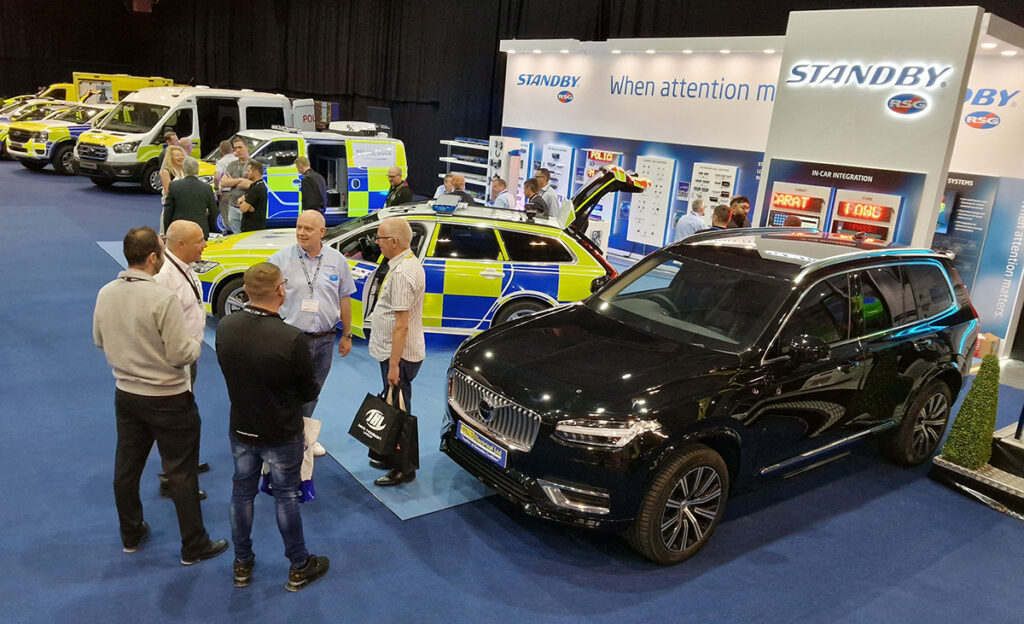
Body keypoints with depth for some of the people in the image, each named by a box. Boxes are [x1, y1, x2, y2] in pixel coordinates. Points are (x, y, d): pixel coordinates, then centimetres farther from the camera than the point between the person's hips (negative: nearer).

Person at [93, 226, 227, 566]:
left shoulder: (105, 294, -4)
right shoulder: (162, 299, -25)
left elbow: (99, 340, 10)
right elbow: (180, 354, -22)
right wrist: (194, 344, -2)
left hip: (126, 395, 7)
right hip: (168, 400, -6)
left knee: (127, 466, 20)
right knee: (181, 473, 6)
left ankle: (131, 534, 39)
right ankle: (194, 546, 18)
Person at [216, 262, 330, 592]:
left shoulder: (225, 327, -15)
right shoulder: (293, 339, -30)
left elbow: (228, 369, 1)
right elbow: (309, 392, -15)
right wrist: (312, 390, 6)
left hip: (241, 429, 4)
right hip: (282, 434, -4)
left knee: (242, 493, 21)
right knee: (286, 497, 13)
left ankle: (242, 564, 37)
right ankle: (299, 567, 29)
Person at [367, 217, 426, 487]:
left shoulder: (402, 273, -24)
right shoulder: (409, 262, 9)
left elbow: (401, 325, -26)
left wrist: (394, 365, -23)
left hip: (399, 356, -10)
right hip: (394, 353, 10)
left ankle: (404, 468, 14)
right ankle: (394, 456, 37)